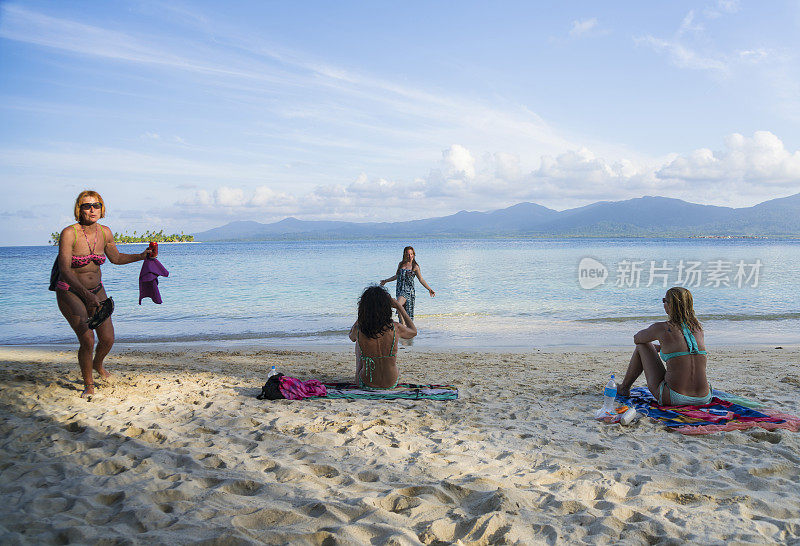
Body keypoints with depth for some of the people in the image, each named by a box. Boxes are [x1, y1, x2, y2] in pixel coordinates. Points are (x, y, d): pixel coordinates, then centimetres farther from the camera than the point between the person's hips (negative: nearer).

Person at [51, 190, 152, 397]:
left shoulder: (105, 233, -4)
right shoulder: (69, 233, -21)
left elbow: (116, 257, 14)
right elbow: (64, 270, -29)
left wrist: (141, 256, -1)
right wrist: (86, 295, -39)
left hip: (96, 290, 5)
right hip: (69, 292, -5)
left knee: (108, 339, 1)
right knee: (87, 340, -18)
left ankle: (97, 364, 37)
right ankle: (88, 385, 5)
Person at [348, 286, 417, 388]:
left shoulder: (358, 330, -20)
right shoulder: (395, 328, -21)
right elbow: (413, 331, 4)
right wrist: (399, 307, 6)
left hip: (366, 383, 0)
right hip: (391, 384, 0)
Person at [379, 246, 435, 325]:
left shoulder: (415, 266, 1)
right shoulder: (401, 264, 14)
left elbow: (421, 279, 4)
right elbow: (396, 276, 27)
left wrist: (429, 289, -2)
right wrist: (386, 281, 32)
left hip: (408, 290, -5)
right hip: (399, 289, 5)